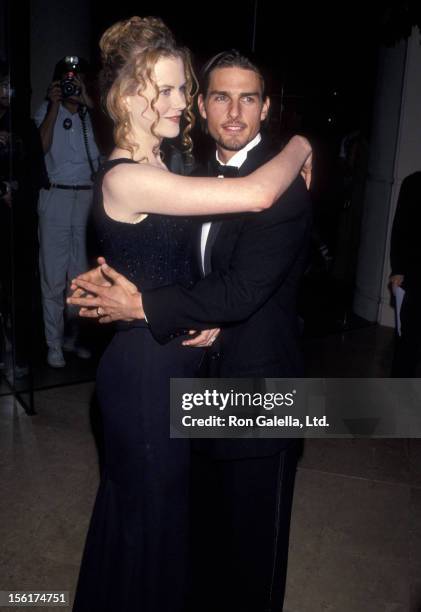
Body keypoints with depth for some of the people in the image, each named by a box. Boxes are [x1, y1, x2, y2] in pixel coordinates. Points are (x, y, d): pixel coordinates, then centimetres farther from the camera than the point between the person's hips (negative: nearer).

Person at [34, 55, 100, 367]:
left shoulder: (92, 112, 10)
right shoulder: (47, 110, 7)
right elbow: (41, 146, -9)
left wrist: (90, 104, -11)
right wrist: (55, 106, -10)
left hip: (89, 196, 2)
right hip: (56, 197, -2)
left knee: (82, 272, 7)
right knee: (53, 274, -1)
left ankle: (73, 335, 22)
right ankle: (54, 344, 7)